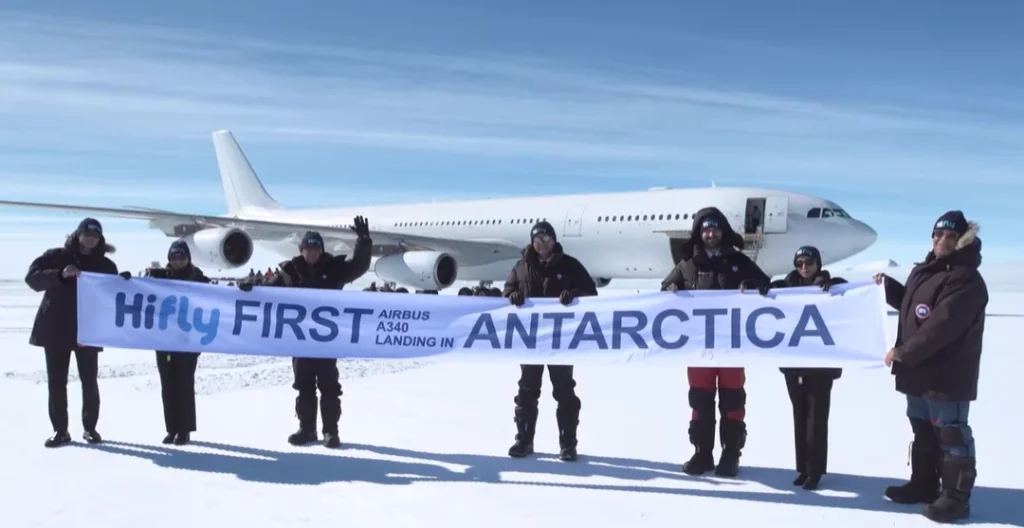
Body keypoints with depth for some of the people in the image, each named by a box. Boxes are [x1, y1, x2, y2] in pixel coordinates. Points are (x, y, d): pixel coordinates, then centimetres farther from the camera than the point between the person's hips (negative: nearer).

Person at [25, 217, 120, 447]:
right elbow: (32, 278, -8)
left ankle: (90, 427, 14)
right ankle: (60, 430, 10)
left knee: (89, 381, 2)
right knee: (56, 381, 3)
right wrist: (60, 275, -22)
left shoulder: (106, 266, 6)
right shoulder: (56, 256, 4)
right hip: (55, 329, 0)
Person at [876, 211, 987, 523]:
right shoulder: (922, 271, 13)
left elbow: (941, 327, -25)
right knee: (922, 431, 19)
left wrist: (902, 352, -21)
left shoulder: (966, 280, -18)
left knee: (951, 435, -1)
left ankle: (956, 497, 9)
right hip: (919, 371, 10)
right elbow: (910, 305, 28)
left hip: (948, 376, -10)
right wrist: (887, 285, 12)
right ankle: (923, 484, 32)